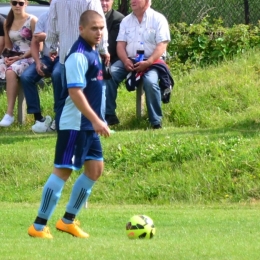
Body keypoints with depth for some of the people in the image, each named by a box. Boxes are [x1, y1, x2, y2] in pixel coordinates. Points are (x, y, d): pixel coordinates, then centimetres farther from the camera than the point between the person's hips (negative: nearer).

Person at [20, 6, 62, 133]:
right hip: (47, 57, 5)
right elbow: (34, 43, 7)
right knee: (26, 76, -20)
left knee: (57, 74, -37)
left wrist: (47, 36, -12)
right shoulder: (44, 17, 9)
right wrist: (38, 62, -10)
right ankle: (38, 118, -18)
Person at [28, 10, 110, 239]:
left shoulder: (92, 52, 11)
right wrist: (96, 120, -28)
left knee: (95, 169, 10)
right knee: (63, 171, -8)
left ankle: (68, 221, 19)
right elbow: (75, 91, -25)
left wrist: (96, 120, 21)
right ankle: (39, 226, -3)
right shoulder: (78, 56, -19)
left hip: (88, 125, 10)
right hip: (74, 123, -10)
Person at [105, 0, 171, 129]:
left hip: (152, 61, -4)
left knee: (150, 82, -34)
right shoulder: (126, 21, 13)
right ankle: (108, 115, -20)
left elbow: (162, 46, -9)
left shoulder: (158, 19, -1)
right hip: (129, 61, 4)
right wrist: (125, 61, -13)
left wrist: (148, 63, -23)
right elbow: (120, 44, 8)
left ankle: (156, 121, -23)